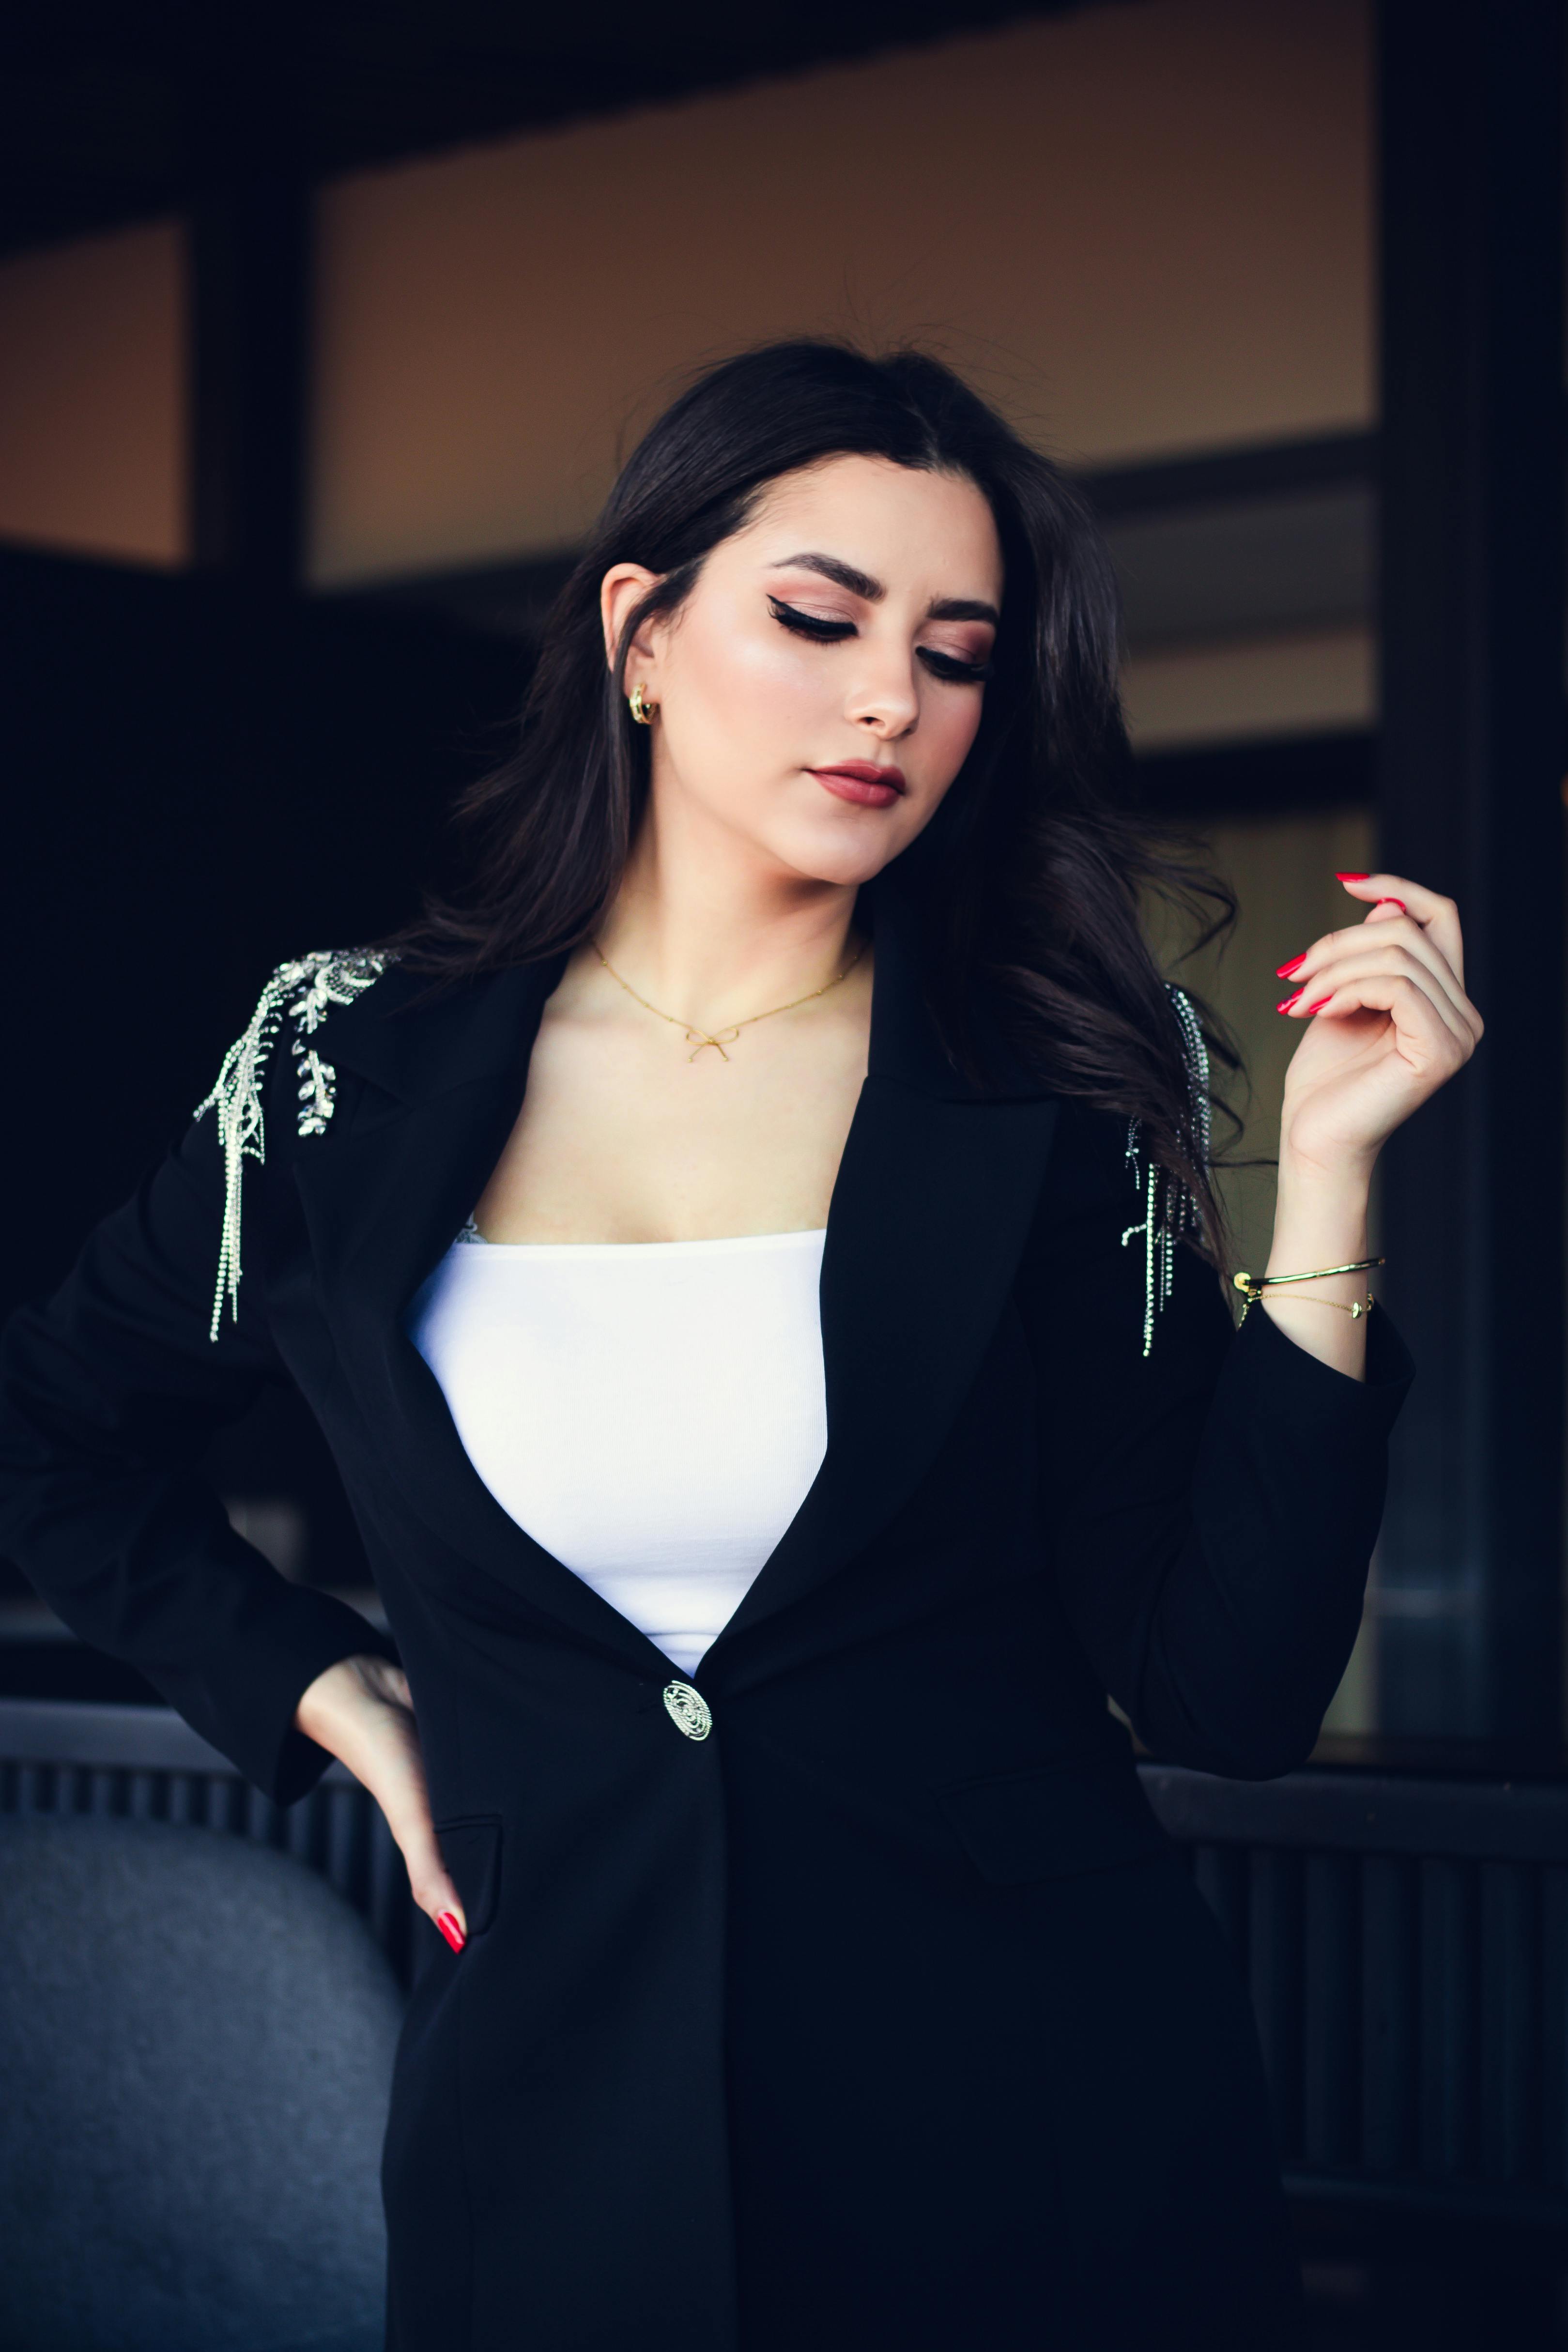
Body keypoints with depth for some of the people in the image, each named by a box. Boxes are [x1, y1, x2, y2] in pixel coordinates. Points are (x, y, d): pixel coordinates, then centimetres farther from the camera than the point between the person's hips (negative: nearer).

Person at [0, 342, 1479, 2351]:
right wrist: (318, 1688, 5)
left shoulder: (1051, 1102, -3)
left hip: (1048, 2122, 0)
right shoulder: (355, 1071, -1)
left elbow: (1228, 1691, -10)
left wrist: (1324, 1171, -14)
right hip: (555, 2095, 1)